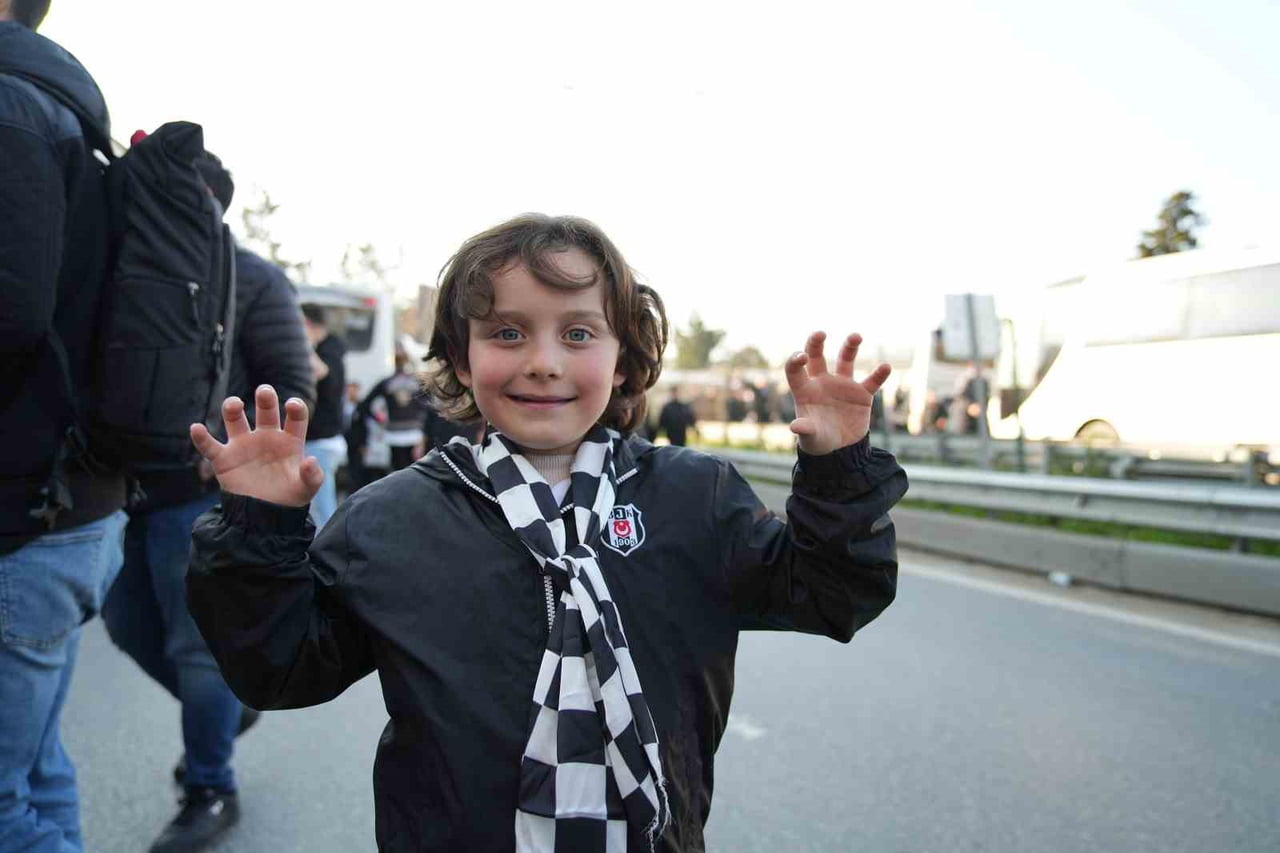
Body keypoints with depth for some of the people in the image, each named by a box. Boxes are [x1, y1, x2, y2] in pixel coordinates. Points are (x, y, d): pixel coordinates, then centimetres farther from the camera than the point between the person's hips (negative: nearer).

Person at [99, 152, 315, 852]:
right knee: (128, 624, 18)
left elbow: (293, 386, -10)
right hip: (127, 487, 7)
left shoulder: (253, 280, -6)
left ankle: (209, 793, 19)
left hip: (198, 494, -7)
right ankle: (225, 707, 40)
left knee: (198, 644, 1)